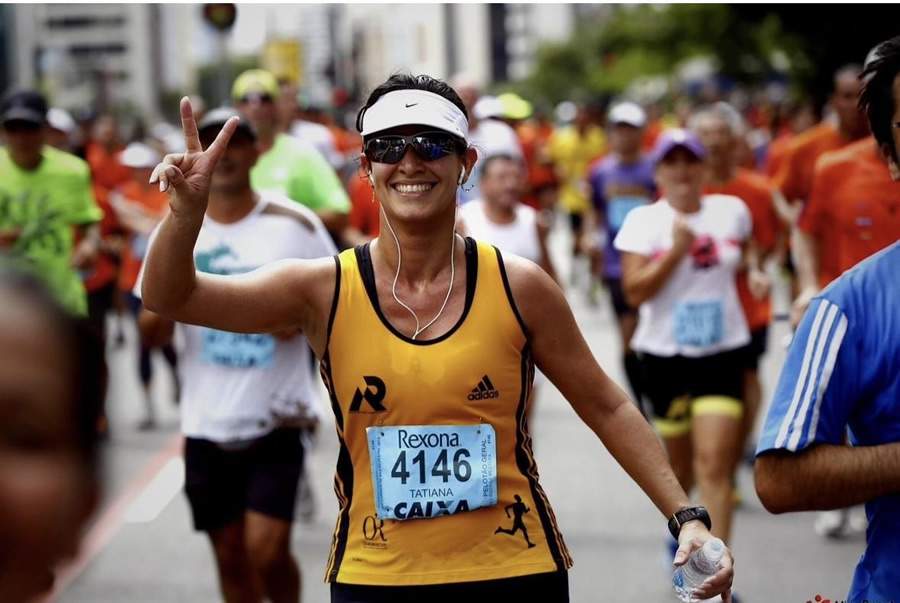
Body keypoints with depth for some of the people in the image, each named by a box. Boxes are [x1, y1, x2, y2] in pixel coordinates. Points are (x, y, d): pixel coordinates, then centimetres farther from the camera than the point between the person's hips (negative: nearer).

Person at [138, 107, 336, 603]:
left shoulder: (295, 224, -3)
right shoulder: (176, 229, 2)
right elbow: (154, 333, 2)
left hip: (275, 419, -3)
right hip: (206, 424, 3)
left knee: (267, 551, -12)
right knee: (230, 556, 11)